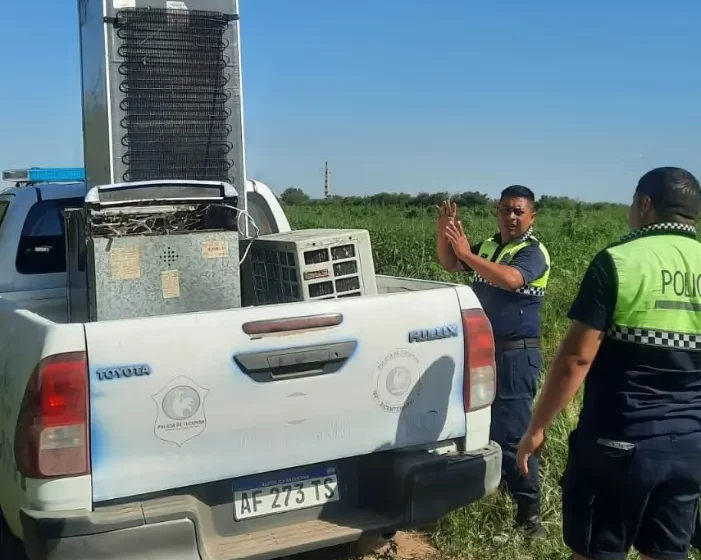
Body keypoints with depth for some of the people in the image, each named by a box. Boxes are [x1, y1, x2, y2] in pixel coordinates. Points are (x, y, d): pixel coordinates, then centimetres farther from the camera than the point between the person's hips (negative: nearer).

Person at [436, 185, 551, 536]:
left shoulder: (533, 253, -13)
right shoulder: (487, 246, 9)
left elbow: (510, 279, -32)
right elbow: (449, 264, 9)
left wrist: (466, 252, -33)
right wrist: (443, 233, -10)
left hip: (515, 354, -8)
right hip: (482, 349, 8)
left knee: (511, 432, -8)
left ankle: (528, 510, 1)